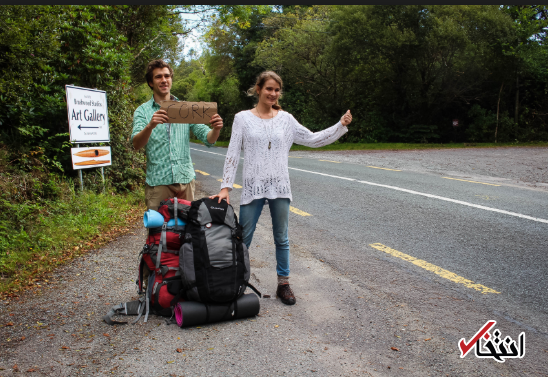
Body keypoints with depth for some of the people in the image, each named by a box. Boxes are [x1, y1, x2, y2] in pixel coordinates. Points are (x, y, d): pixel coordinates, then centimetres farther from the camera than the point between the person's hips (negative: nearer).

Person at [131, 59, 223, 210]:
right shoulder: (143, 111, 3)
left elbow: (207, 138, 5)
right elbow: (136, 145, -12)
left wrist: (215, 129, -18)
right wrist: (150, 126, -32)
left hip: (186, 179, 2)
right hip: (158, 182, -2)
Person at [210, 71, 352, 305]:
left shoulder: (285, 119, 6)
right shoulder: (243, 118, 1)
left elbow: (313, 139, 9)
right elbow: (232, 155, -1)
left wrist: (341, 126, 1)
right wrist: (226, 187, -6)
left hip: (279, 188, 2)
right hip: (252, 188, -2)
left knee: (281, 239, 11)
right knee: (243, 239, 2)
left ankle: (283, 283, 25)